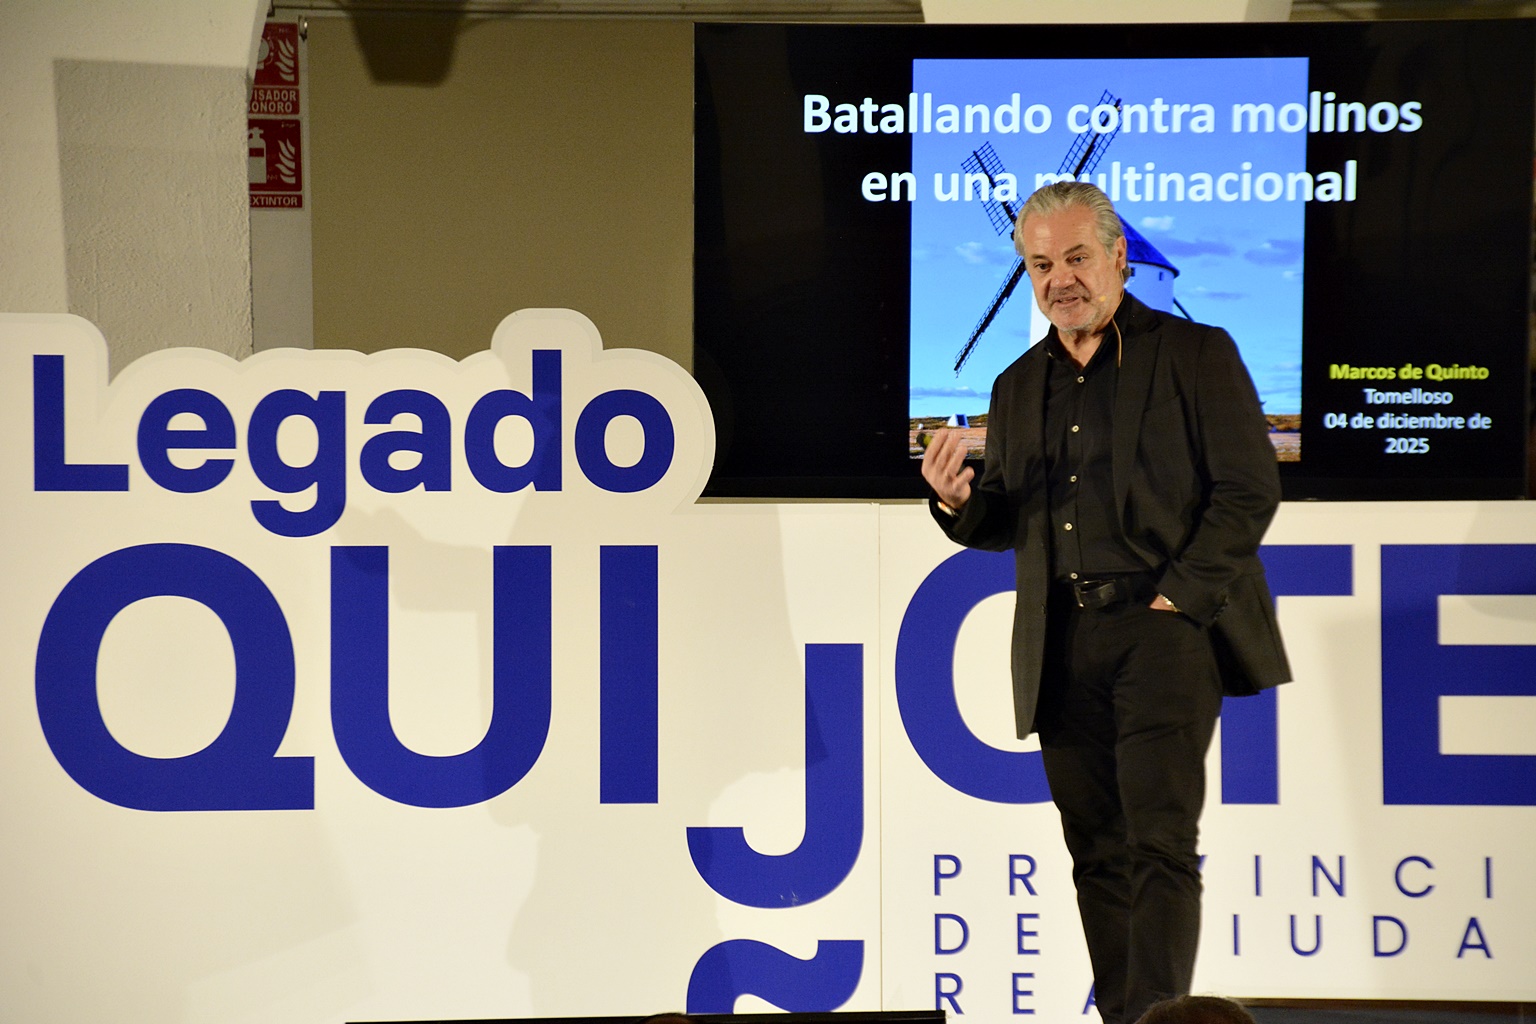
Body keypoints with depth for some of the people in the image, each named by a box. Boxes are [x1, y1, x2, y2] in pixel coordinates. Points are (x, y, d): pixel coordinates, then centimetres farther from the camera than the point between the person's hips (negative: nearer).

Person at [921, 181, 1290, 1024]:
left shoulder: (1196, 354, 1)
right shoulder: (1018, 385, 17)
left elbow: (1249, 489, -4)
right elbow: (1004, 526, 20)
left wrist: (1177, 598, -12)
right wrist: (958, 500, -4)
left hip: (1165, 626, -5)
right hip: (1064, 646, 5)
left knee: (1159, 842, -13)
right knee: (1098, 855, 8)